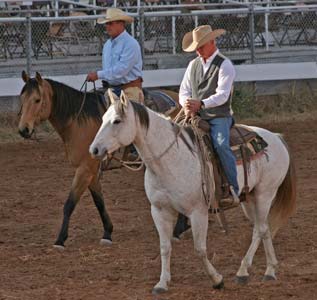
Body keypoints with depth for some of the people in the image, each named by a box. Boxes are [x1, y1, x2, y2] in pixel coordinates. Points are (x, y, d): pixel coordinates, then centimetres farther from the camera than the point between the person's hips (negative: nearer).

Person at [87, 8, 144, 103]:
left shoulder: (131, 44, -12)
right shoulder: (107, 44, 15)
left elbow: (122, 69, -21)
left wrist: (98, 74, -22)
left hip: (129, 90, -7)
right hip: (110, 89, 7)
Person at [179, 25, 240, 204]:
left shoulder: (224, 65, -5)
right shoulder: (193, 65, 16)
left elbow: (222, 95, -15)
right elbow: (184, 90, 14)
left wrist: (201, 104, -30)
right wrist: (187, 105, -9)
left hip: (219, 117, -6)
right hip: (196, 117, 6)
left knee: (221, 145, -31)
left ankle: (234, 189, -25)